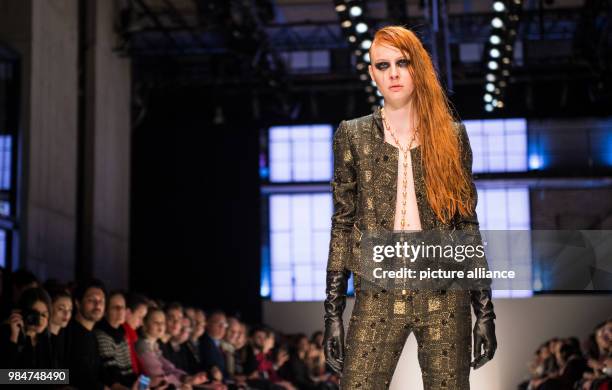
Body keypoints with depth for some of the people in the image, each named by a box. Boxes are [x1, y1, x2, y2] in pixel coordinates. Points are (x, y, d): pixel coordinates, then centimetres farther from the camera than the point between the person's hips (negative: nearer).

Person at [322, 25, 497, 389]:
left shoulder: (452, 135, 7)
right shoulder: (353, 135, 5)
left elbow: (469, 224, 7)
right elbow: (342, 226, 5)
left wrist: (485, 310, 3)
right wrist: (333, 313, -1)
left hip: (445, 296, 1)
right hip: (378, 295, 0)